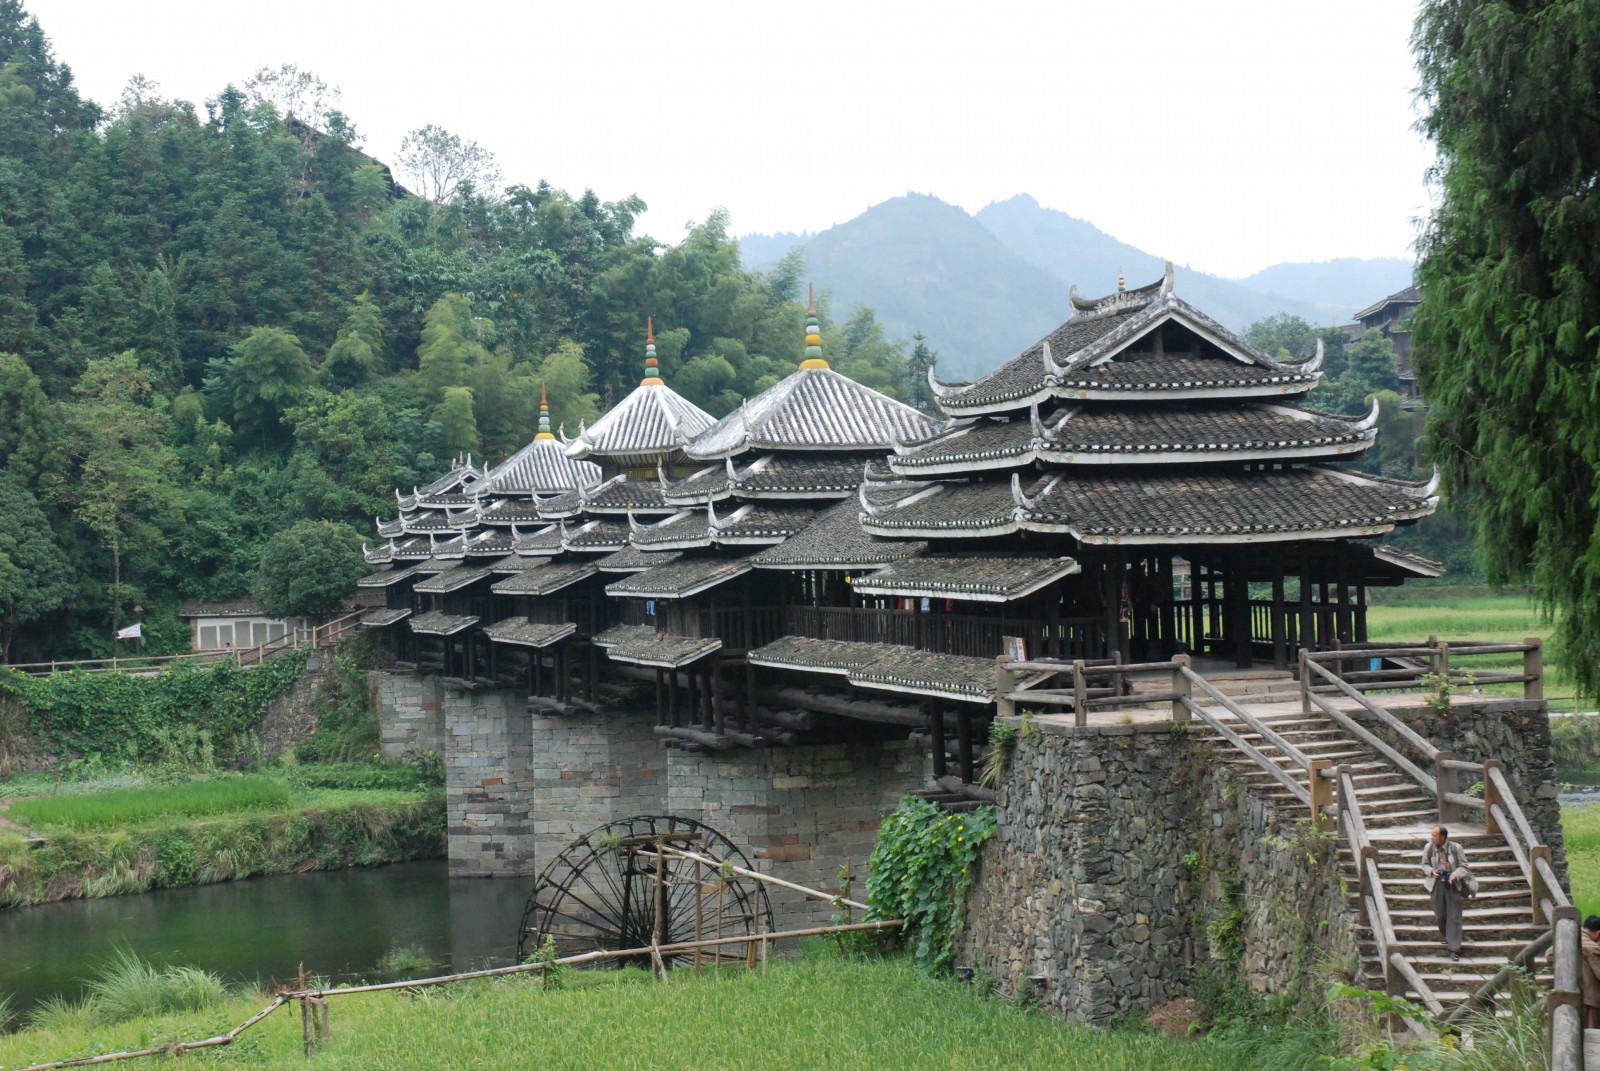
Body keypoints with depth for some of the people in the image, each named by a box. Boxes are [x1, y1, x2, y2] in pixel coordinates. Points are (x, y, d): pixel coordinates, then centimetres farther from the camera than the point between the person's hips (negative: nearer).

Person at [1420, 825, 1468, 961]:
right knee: (1440, 915, 10)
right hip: (1437, 884, 2)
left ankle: (1453, 949, -1)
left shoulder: (1456, 848, -11)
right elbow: (1425, 864, 9)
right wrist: (1431, 871, -14)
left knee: (1454, 916, -3)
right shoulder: (1428, 848, -5)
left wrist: (1456, 874, -25)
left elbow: (1463, 866, -4)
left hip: (1452, 884, -2)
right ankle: (1445, 935, 42)